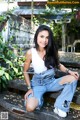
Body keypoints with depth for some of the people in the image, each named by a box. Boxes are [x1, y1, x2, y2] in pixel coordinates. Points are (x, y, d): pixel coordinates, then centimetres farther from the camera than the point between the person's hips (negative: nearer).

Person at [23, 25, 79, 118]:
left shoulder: (52, 50, -5)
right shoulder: (30, 53, -13)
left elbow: (58, 64, 10)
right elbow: (25, 71, -2)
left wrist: (69, 71, -9)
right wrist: (29, 88, -9)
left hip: (51, 82, 4)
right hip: (38, 84, -3)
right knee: (30, 107, -29)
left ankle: (60, 106, -12)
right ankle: (39, 99, 7)